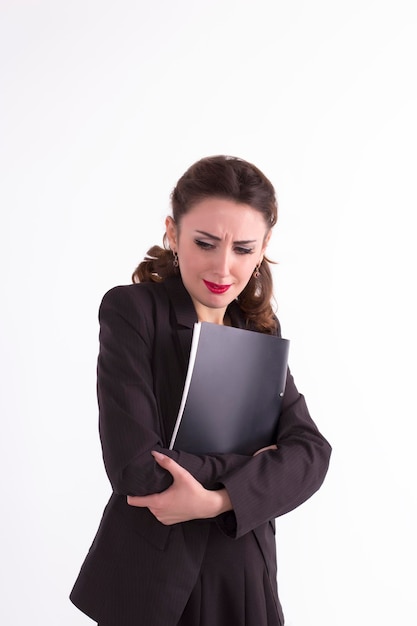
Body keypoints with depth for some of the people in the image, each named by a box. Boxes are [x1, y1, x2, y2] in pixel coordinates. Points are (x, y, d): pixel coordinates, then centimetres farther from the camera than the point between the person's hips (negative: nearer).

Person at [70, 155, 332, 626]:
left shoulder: (260, 328, 1)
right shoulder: (131, 309, -14)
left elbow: (310, 451, -8)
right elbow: (136, 468, -22)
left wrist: (217, 498, -24)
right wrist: (253, 463, -12)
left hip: (246, 575, 4)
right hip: (150, 584, -4)